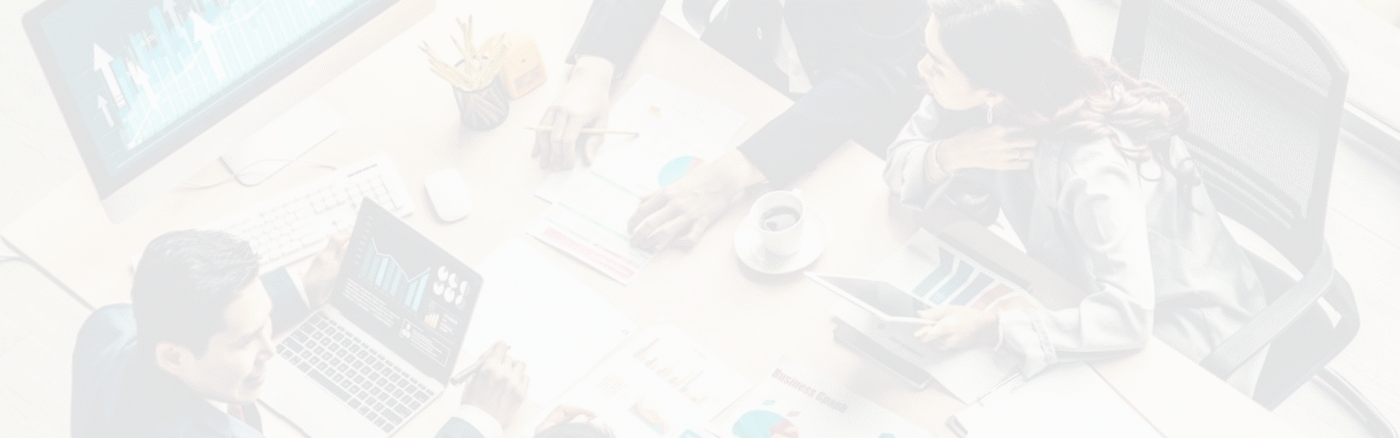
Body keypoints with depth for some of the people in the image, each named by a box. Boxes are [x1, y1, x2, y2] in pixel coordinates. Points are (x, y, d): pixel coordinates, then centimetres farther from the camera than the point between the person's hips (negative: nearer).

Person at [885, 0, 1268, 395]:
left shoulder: (1092, 166, -37)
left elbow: (1127, 317, -41)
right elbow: (901, 167, -7)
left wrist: (992, 327, -45)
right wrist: (951, 155, -28)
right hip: (1091, 296, 6)